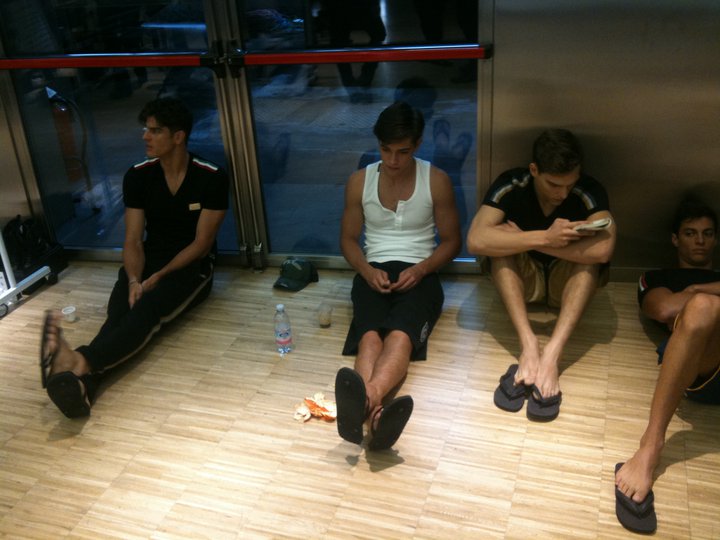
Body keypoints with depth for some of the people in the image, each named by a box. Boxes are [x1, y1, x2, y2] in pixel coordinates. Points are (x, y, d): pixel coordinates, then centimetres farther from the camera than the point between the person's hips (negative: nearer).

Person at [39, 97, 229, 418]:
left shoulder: (211, 178, -11)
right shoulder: (137, 177, -1)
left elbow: (201, 244, -12)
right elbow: (133, 241, -4)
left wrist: (158, 278, -21)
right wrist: (134, 280, -25)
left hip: (192, 267, -3)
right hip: (148, 262, 3)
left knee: (146, 308, -34)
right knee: (120, 310, -30)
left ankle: (80, 363, -60)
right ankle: (83, 382, -58)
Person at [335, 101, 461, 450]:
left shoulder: (436, 181, 2)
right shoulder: (359, 181, 7)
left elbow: (451, 240, 7)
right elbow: (348, 238, 13)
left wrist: (421, 269, -13)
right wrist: (367, 270, -9)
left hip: (419, 273, -1)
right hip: (374, 273, 1)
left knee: (400, 333, -36)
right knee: (370, 335, -34)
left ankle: (365, 402, -65)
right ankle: (374, 411, -62)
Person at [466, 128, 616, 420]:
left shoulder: (590, 191, -21)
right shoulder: (510, 185, -20)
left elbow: (602, 250, -39)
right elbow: (476, 240, -34)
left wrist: (525, 238, -32)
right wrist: (544, 238, -38)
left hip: (568, 280, 0)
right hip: (521, 277, 0)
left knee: (590, 252, -29)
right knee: (501, 240, -28)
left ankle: (551, 353, -42)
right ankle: (528, 344, -39)